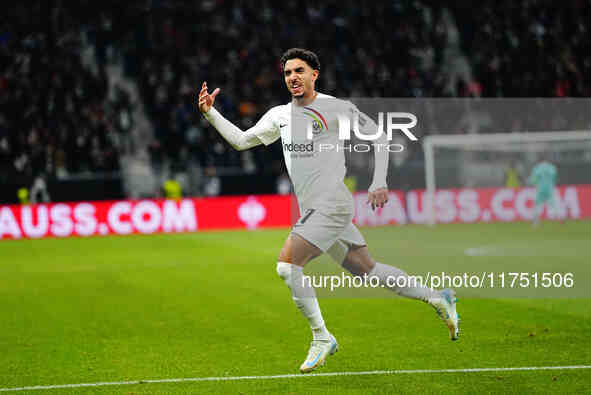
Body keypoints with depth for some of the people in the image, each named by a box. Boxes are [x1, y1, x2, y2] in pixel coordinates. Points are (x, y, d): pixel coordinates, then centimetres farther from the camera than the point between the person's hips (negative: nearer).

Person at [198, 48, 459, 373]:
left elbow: (378, 137, 0)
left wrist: (379, 183, -6)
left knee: (287, 266, -17)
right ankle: (438, 299, 26)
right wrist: (210, 113, 4)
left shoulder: (336, 108, -6)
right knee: (366, 270, 12)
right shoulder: (279, 115, 12)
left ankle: (321, 338, -6)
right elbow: (241, 140, 15)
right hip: (312, 209, 7)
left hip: (332, 203, -7)